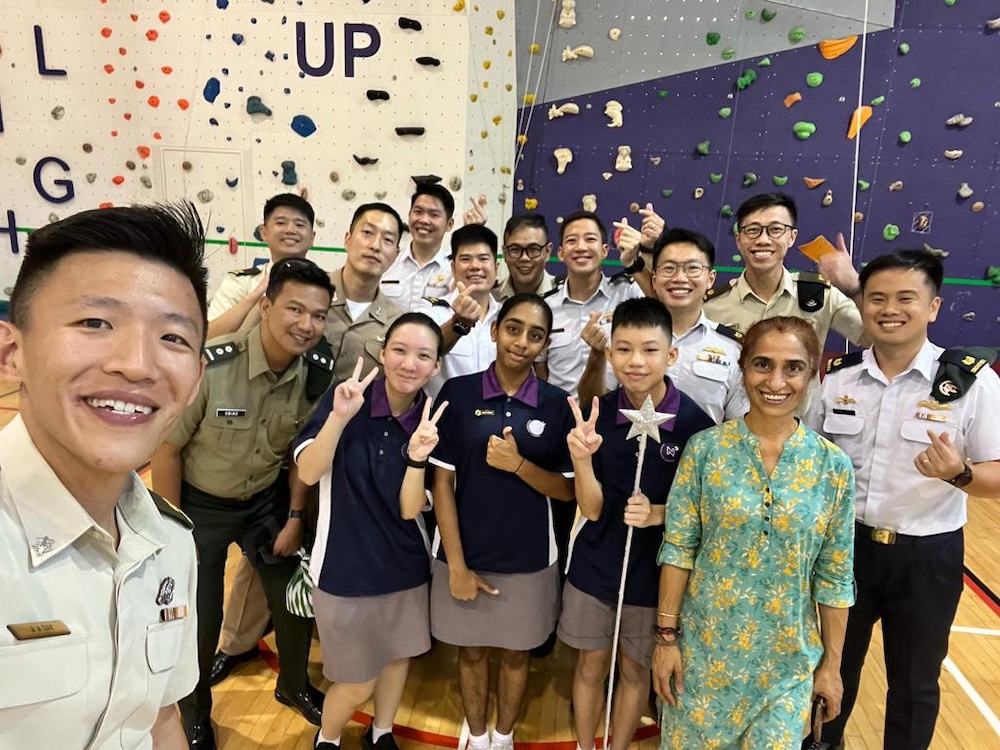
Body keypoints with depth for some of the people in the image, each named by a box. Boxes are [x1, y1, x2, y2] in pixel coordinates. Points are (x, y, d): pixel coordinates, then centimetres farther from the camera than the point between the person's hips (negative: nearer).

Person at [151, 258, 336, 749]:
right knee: (199, 621, 9)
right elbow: (167, 449, -17)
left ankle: (294, 686, 46)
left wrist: (295, 516, 2)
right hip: (200, 504, -3)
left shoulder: (319, 374, -17)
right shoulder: (209, 365, -31)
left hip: (267, 501, 4)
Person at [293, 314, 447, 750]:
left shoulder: (433, 421, -9)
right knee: (357, 684, 10)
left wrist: (417, 457, -30)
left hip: (405, 565, 3)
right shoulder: (346, 399, -14)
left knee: (398, 655, 22)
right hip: (345, 565, -3)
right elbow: (308, 472, -21)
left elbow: (410, 510, -12)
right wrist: (340, 416, -35)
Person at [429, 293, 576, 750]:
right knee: (471, 650, 18)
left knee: (516, 653, 19)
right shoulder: (458, 392, -9)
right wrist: (456, 564, -10)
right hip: (464, 554, 0)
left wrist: (518, 464, -21)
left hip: (528, 560, 1)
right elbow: (442, 482, -7)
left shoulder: (557, 405, -6)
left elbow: (567, 490, -3)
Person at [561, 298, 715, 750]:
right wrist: (582, 458, -30)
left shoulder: (694, 423, -17)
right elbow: (592, 509, -11)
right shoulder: (598, 414, -12)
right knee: (591, 664, 18)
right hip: (594, 565, 1)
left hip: (652, 571, -1)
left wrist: (657, 513, -24)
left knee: (635, 669, 19)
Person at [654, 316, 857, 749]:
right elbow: (677, 549, -7)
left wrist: (831, 664, 3)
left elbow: (835, 577, -1)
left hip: (787, 659, 1)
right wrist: (666, 635, -7)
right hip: (704, 648, 0)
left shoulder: (833, 466, -7)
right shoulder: (705, 449, -11)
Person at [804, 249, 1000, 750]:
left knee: (914, 682, 19)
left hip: (927, 557, -2)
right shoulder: (837, 377, -5)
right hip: (844, 546, 3)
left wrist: (958, 473, -32)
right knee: (832, 667, 23)